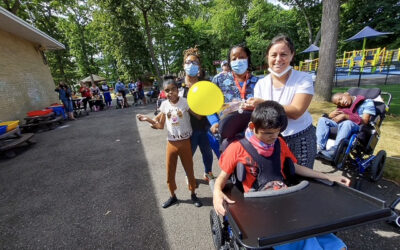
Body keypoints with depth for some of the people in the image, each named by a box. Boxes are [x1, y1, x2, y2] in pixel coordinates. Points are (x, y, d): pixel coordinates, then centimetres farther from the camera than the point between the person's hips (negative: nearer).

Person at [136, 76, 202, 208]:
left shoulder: (185, 102, -11)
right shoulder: (164, 105, -1)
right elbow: (161, 126, 3)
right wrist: (148, 119, -9)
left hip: (185, 142, -3)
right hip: (171, 143, 3)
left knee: (189, 170, 12)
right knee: (169, 172, 14)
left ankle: (193, 195, 35)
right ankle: (173, 196, 38)